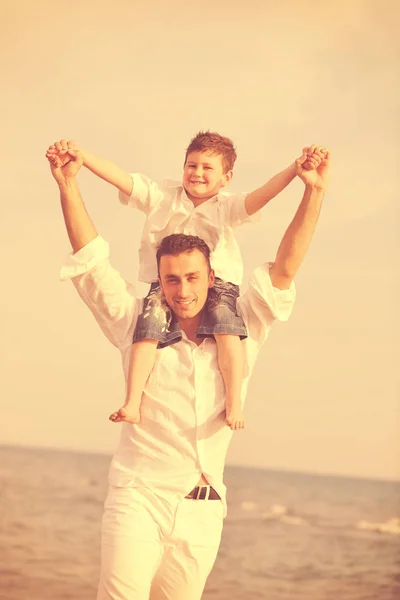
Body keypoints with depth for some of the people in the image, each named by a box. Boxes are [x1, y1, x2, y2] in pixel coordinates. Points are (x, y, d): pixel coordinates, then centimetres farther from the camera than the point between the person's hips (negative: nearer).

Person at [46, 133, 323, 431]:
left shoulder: (227, 207, 4)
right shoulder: (162, 196, 7)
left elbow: (261, 195, -13)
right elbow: (120, 177, -2)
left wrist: (294, 169, -29)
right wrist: (80, 155, -15)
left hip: (216, 281, -1)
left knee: (226, 328, -27)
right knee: (149, 328, -23)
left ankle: (234, 404, -22)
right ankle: (132, 404, -21)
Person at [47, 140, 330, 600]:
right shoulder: (139, 328, 6)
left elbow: (282, 272, 6)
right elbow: (91, 261, 6)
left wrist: (314, 192, 0)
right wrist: (68, 186, 0)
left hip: (200, 512, 2)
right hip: (138, 498, -2)